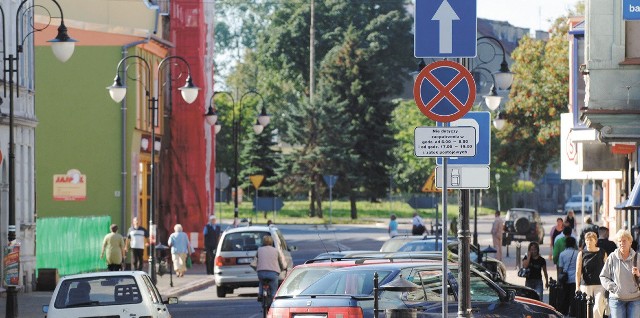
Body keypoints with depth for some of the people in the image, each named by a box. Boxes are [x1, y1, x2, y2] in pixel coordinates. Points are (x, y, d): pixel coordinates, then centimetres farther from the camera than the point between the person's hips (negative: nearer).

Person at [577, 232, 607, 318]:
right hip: (586, 285, 0)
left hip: (600, 285, 0)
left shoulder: (602, 253, 4)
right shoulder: (582, 254, 3)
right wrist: (577, 287, -4)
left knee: (599, 307, -12)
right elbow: (578, 272, 1)